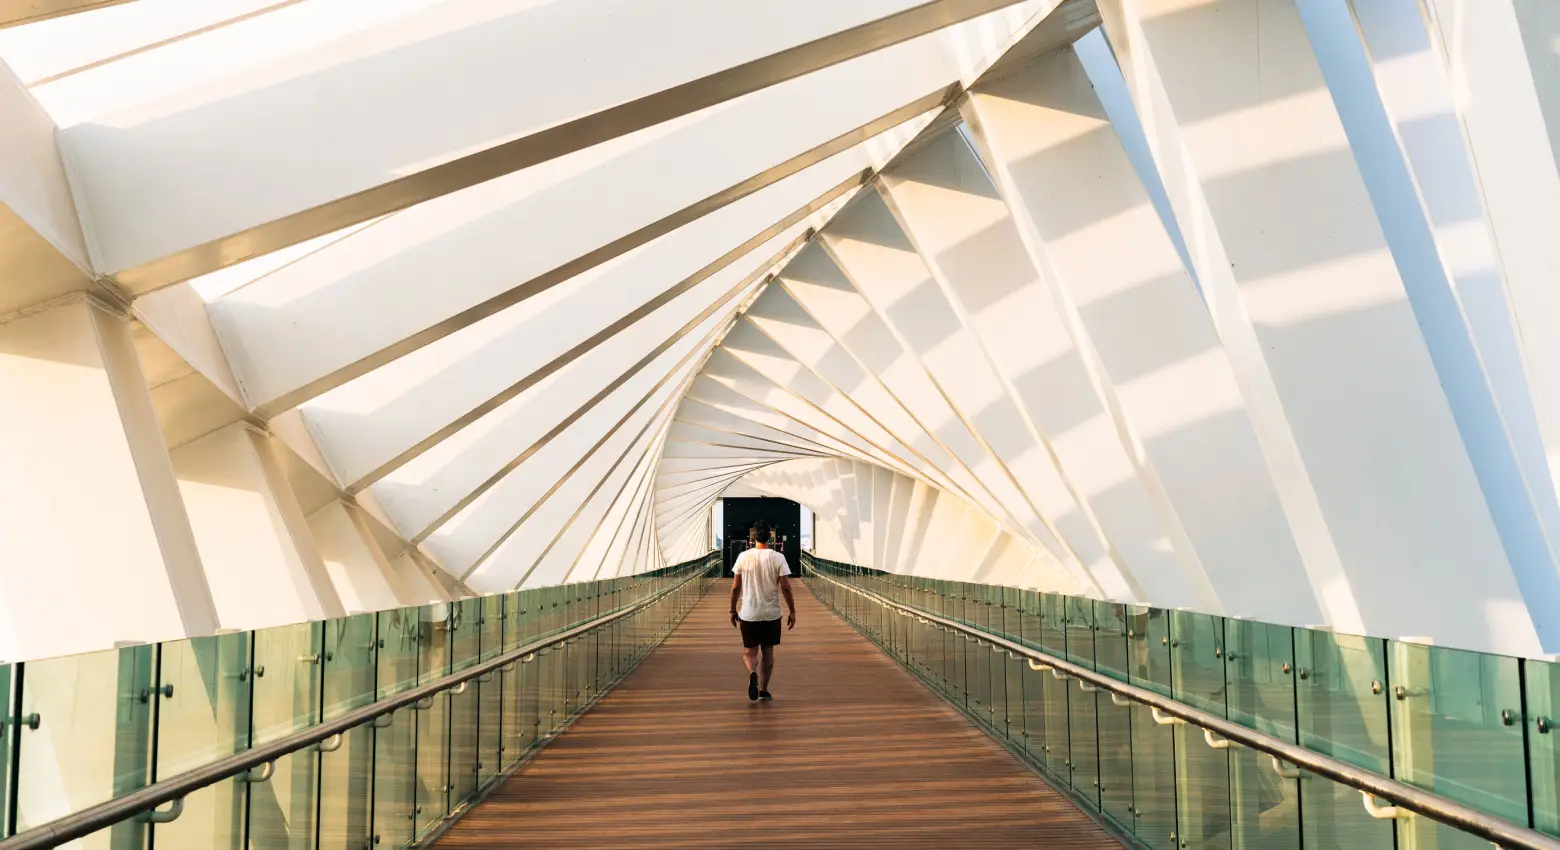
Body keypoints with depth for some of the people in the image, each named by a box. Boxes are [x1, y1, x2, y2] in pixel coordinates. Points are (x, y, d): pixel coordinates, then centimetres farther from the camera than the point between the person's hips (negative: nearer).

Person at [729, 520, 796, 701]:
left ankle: (752, 673, -20)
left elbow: (736, 587, 0)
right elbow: (786, 588, -7)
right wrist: (792, 612, 2)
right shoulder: (778, 558, -7)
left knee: (749, 651, 10)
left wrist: (733, 610, 12)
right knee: (768, 651, 14)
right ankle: (763, 690, 17)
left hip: (748, 614, 0)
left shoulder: (743, 557, -4)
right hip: (772, 614, 0)